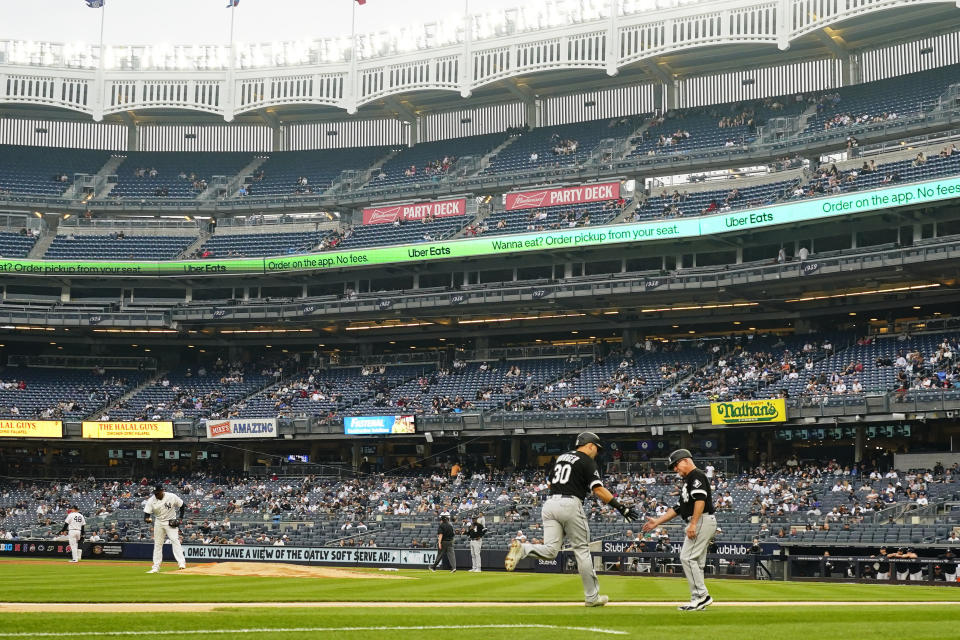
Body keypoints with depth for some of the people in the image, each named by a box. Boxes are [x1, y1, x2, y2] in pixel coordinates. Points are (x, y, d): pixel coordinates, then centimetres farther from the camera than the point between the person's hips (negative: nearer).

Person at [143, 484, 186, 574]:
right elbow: (146, 513, -12)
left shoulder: (172, 497, -14)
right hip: (159, 523, 3)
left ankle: (181, 563, -22)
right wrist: (147, 519, -36)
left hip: (171, 522, -3)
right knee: (157, 544, 6)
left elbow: (182, 505, 0)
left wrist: (180, 518, -7)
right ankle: (156, 568, 10)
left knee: (175, 541, -18)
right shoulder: (151, 500, -10)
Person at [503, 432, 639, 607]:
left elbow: (549, 483, 26)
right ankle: (592, 597, 9)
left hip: (550, 503, 6)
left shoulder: (562, 457, 22)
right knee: (582, 550, 4)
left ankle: (522, 548, -30)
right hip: (570, 505, -6)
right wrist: (620, 507, -11)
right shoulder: (587, 461, 0)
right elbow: (598, 489, -10)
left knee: (549, 551, -1)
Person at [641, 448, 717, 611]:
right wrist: (657, 522, 26)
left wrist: (693, 524, -25)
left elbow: (700, 500, -19)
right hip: (698, 524, 10)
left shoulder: (697, 475, -5)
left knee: (687, 557, -14)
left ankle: (702, 596, -15)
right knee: (696, 562, 7)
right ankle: (697, 601, 6)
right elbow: (678, 508, 28)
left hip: (703, 520, -10)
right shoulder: (687, 481, 26)